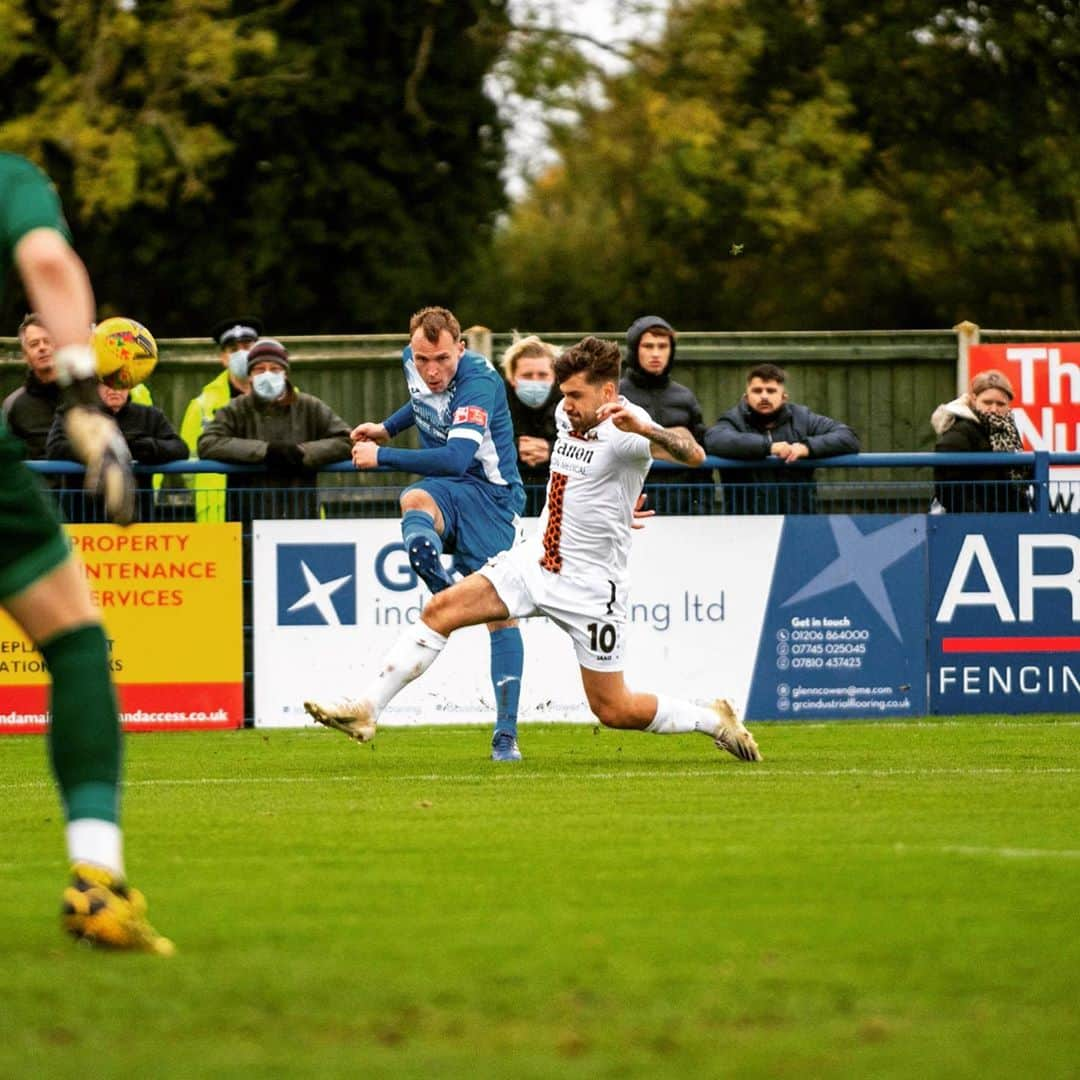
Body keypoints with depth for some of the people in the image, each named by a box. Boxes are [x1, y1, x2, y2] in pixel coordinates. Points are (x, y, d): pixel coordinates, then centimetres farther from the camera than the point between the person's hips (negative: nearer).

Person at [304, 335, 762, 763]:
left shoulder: (624, 428, -19)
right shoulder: (568, 414, 4)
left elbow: (693, 455, -37)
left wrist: (643, 429, -54)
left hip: (590, 585, -7)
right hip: (535, 561, 7)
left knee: (613, 710, -2)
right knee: (440, 609, -9)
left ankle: (713, 720, 21)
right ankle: (365, 710, -10)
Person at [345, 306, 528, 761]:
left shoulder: (478, 382, -23)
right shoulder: (413, 363, 1)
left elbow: (456, 459, -34)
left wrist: (381, 456, -28)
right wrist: (388, 428, 22)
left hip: (488, 490, -5)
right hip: (444, 488, 5)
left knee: (500, 612, -9)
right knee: (414, 501, -36)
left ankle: (506, 735, -7)